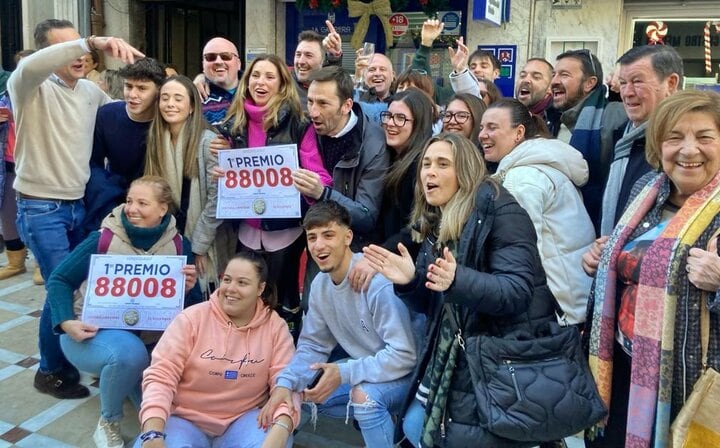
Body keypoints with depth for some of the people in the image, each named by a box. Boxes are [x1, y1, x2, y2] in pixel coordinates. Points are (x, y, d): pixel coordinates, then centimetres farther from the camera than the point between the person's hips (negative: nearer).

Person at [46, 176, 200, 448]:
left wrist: (189, 289, -22)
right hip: (91, 333, -2)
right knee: (128, 352, -36)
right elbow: (58, 280, -5)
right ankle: (108, 424, -8)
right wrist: (66, 322, -20)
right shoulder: (104, 239, -12)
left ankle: (116, 377, 11)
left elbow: (189, 307, 0)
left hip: (146, 339, 2)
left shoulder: (178, 246, -6)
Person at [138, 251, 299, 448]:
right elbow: (161, 375, -11)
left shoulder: (275, 326, -2)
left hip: (243, 419, 0)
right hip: (186, 419, 0)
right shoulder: (192, 318, -6)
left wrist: (280, 431, -29)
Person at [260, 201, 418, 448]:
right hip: (365, 367, 8)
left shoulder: (378, 282, -29)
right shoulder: (320, 284, -4)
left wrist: (344, 373, -29)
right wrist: (285, 383, -15)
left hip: (406, 373, -8)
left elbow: (404, 355, -29)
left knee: (364, 393, -35)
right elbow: (312, 345, 2)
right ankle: (379, 422, 15)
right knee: (298, 392, 5)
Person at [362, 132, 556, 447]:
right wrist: (409, 281, -12)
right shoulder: (435, 222, 8)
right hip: (452, 353, 8)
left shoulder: (499, 210, -14)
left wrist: (458, 281, -39)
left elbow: (517, 291, -23)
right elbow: (429, 305, 9)